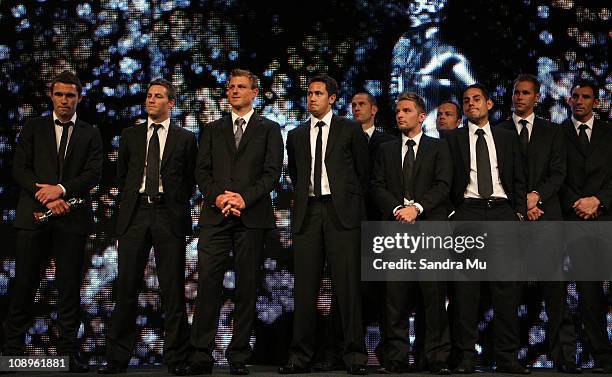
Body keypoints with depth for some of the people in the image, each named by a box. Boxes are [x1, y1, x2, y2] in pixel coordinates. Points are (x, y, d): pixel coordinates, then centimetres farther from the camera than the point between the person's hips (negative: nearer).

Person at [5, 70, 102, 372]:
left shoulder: (90, 135, 12)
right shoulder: (33, 128, 12)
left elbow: (93, 174, 0)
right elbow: (20, 168, 3)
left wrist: (61, 189, -15)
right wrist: (46, 197, -10)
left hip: (72, 218, 0)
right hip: (34, 214, 0)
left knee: (70, 286, 1)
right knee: (24, 283, 1)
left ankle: (68, 350, 7)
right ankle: (13, 348, 10)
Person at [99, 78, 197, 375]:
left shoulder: (185, 138, 8)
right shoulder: (130, 135, 15)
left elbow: (191, 179, 11)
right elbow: (121, 175, 21)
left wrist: (175, 203, 4)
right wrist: (130, 199, 10)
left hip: (169, 215, -2)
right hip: (135, 214, 2)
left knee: (172, 289, 0)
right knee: (126, 287, 1)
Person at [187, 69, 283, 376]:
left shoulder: (269, 129, 11)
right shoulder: (212, 130, 19)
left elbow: (273, 172, 1)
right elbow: (202, 171, 10)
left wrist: (245, 197, -13)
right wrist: (217, 197, -9)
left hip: (252, 215, -1)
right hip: (215, 215, 2)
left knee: (247, 286, 1)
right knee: (208, 282, -8)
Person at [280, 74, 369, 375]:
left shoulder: (350, 130, 7)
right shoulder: (296, 135, 17)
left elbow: (362, 171, 11)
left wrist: (352, 202, 10)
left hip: (341, 211, -3)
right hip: (307, 213, 3)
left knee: (347, 283, -5)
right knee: (304, 287, 2)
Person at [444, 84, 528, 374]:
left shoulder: (507, 138, 18)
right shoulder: (452, 139, 12)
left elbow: (518, 179, 15)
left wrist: (520, 213, 5)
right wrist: (454, 209, 0)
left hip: (502, 211, 2)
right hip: (467, 212, -1)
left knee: (506, 285, -2)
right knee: (466, 287, -3)